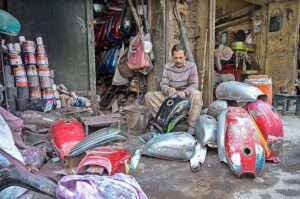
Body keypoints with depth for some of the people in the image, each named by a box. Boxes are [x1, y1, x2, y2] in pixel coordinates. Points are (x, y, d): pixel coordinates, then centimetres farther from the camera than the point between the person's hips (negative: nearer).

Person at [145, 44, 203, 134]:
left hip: (186, 97, -2)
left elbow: (194, 84, -12)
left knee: (196, 94, -36)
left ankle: (191, 125, -25)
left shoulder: (191, 66, -5)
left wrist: (185, 92, -34)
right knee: (148, 96, -16)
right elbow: (163, 84, -4)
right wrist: (168, 90, -29)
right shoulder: (167, 67, 1)